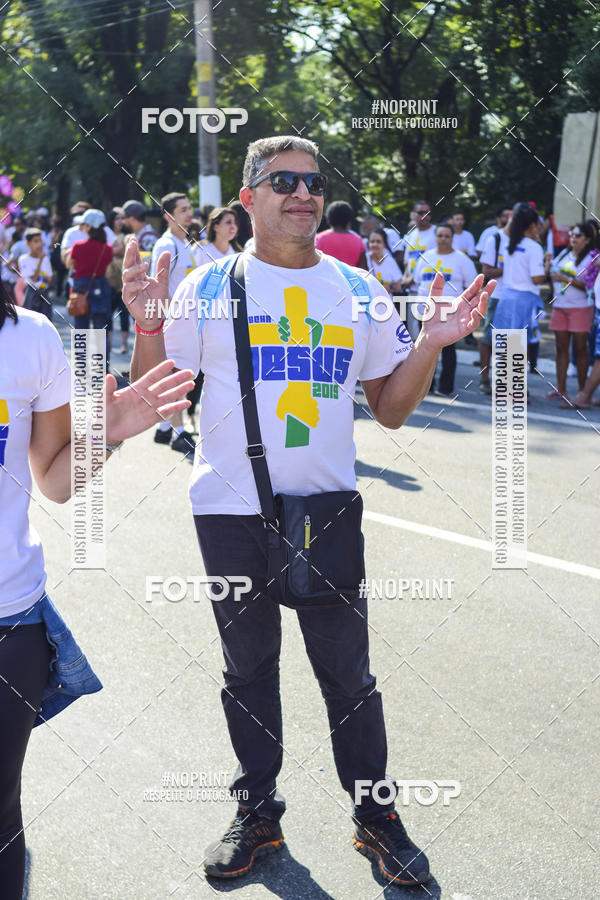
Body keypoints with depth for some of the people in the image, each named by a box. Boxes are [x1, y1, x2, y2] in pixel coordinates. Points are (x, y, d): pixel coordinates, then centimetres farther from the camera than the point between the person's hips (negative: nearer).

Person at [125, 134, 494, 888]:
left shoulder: (359, 292, 4)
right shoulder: (210, 287, -3)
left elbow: (390, 409, 8)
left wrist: (431, 346, -8)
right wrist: (147, 325, -18)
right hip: (232, 514, -1)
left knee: (347, 671, 6)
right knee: (248, 668, 13)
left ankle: (374, 815, 24)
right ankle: (258, 811, 30)